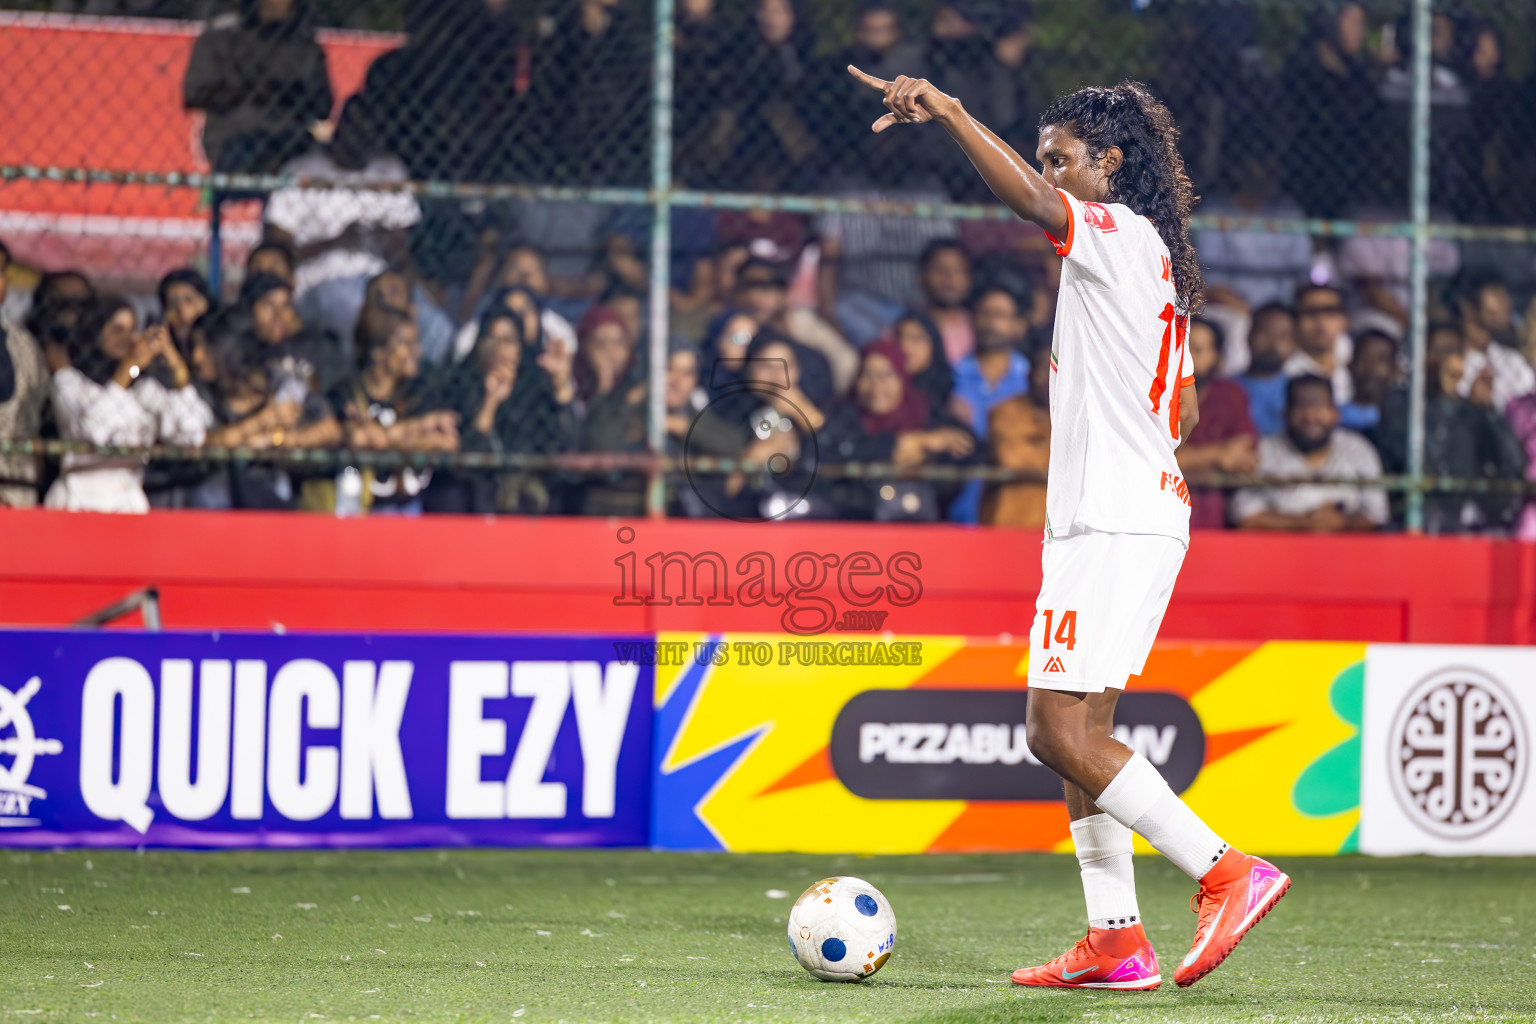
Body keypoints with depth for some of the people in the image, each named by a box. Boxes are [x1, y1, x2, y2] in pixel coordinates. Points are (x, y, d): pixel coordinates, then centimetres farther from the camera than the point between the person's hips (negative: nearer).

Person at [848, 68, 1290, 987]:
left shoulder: (1116, 232, -9)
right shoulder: (1156, 260, 20)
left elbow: (1033, 202, -29)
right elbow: (1182, 411, 25)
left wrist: (947, 110, -29)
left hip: (1117, 524, -10)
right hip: (1102, 521, 10)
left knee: (1061, 731, -13)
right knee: (1080, 732, 9)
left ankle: (1228, 873, -13)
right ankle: (1116, 942, 7)